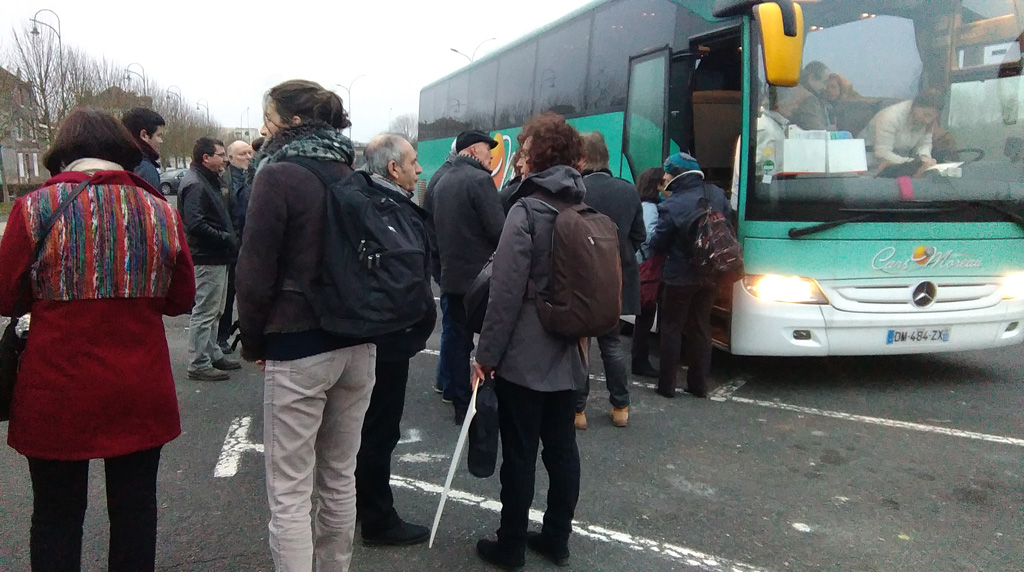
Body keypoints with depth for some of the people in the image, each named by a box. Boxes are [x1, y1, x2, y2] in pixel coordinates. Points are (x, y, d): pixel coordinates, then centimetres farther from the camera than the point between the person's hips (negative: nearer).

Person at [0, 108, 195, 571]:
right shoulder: (160, 211, -2)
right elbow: (180, 300, 5)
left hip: (59, 394, -1)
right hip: (141, 394, 2)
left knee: (57, 516, 14)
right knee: (134, 509, 14)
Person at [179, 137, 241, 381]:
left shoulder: (208, 181, 17)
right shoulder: (195, 184, -17)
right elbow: (195, 224, -26)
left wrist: (230, 238, 8)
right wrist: (227, 239, -20)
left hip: (217, 257, 11)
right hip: (207, 259, -11)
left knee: (214, 311, 19)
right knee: (205, 312, -3)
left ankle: (213, 354, 30)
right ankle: (198, 364, 4)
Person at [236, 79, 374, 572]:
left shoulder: (278, 175, -10)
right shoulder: (351, 175, 8)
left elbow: (256, 273, -11)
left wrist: (253, 341, 2)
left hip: (298, 349, -7)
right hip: (359, 345, 7)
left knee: (290, 492, 3)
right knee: (340, 477, 18)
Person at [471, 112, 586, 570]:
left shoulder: (526, 211, -14)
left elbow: (506, 292, -18)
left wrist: (486, 353, -11)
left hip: (523, 355, -7)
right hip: (568, 354, 7)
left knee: (520, 453, 3)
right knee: (562, 448, 13)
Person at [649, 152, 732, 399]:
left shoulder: (671, 206, -20)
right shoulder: (716, 194, -3)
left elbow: (658, 244, -12)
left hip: (680, 277, -5)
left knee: (672, 328, 8)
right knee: (701, 327, 15)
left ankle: (667, 384, 11)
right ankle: (699, 384, 20)